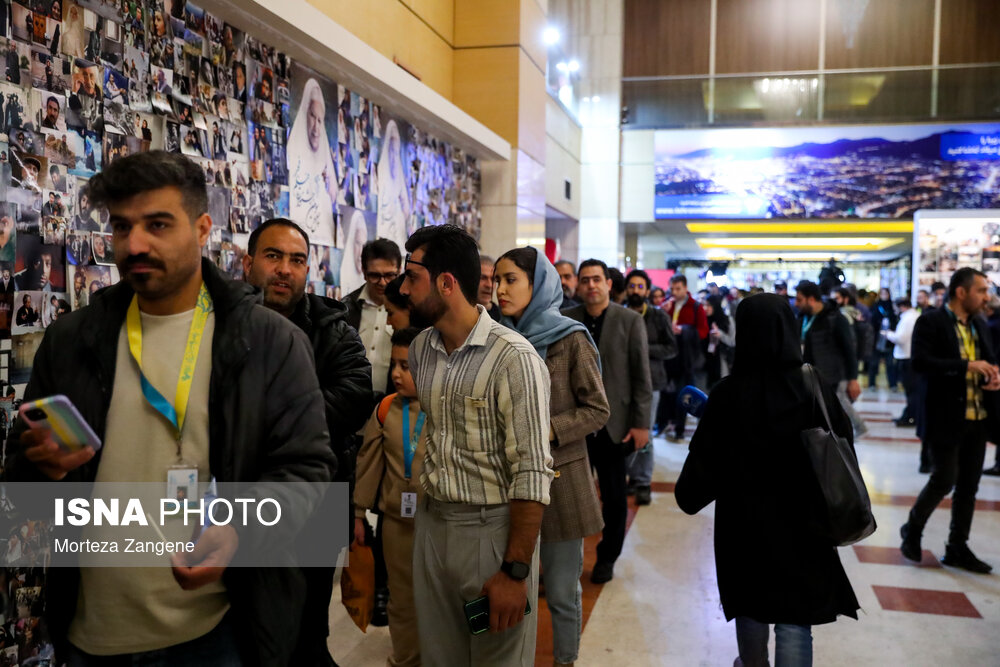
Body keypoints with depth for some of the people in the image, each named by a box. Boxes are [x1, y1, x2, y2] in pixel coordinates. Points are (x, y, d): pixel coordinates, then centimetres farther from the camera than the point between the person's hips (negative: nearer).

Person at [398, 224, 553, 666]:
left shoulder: (513, 358, -17)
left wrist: (515, 571, -18)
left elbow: (531, 474, -18)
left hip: (493, 530, -6)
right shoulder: (421, 348, 5)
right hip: (431, 526, 6)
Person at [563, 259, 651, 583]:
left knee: (614, 496, 11)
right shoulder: (566, 320, 3)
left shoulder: (631, 321, -2)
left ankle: (607, 558, 28)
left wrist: (641, 423, -7)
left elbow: (641, 377, -3)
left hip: (612, 424, -1)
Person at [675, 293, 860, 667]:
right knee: (794, 621, 8)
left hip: (745, 522, 1)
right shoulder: (817, 391, -12)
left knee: (750, 606, 23)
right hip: (803, 527, -1)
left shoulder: (728, 393, -16)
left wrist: (688, 495, 6)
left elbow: (703, 461, -13)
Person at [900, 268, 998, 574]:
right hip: (947, 417, -7)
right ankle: (912, 529, 18)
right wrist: (966, 365, -24)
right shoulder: (930, 322, -8)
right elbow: (920, 363, -20)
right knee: (945, 479, -6)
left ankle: (957, 547, 20)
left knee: (968, 486, 10)